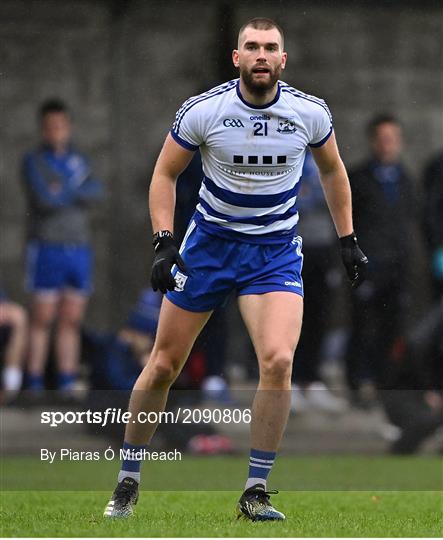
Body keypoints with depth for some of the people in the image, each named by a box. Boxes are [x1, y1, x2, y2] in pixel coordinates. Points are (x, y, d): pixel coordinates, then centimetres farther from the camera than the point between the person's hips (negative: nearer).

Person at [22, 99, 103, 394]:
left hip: (79, 251, 4)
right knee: (42, 320, -6)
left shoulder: (80, 161, 13)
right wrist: (77, 192, -6)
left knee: (72, 322, 3)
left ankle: (67, 385, 5)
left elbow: (96, 192, -7)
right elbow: (45, 199, -18)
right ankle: (35, 386, -4)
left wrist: (63, 192, -16)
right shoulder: (33, 162, -2)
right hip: (47, 250, -4)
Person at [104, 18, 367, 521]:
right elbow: (165, 174, -1)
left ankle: (254, 493, -9)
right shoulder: (203, 110, -13)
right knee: (164, 364, 4)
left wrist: (348, 240, 11)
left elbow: (332, 169, 12)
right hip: (210, 242, 0)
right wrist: (163, 243, -12)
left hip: (276, 252, 0)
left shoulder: (310, 112, -8)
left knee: (278, 360, -21)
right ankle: (127, 481, 23)